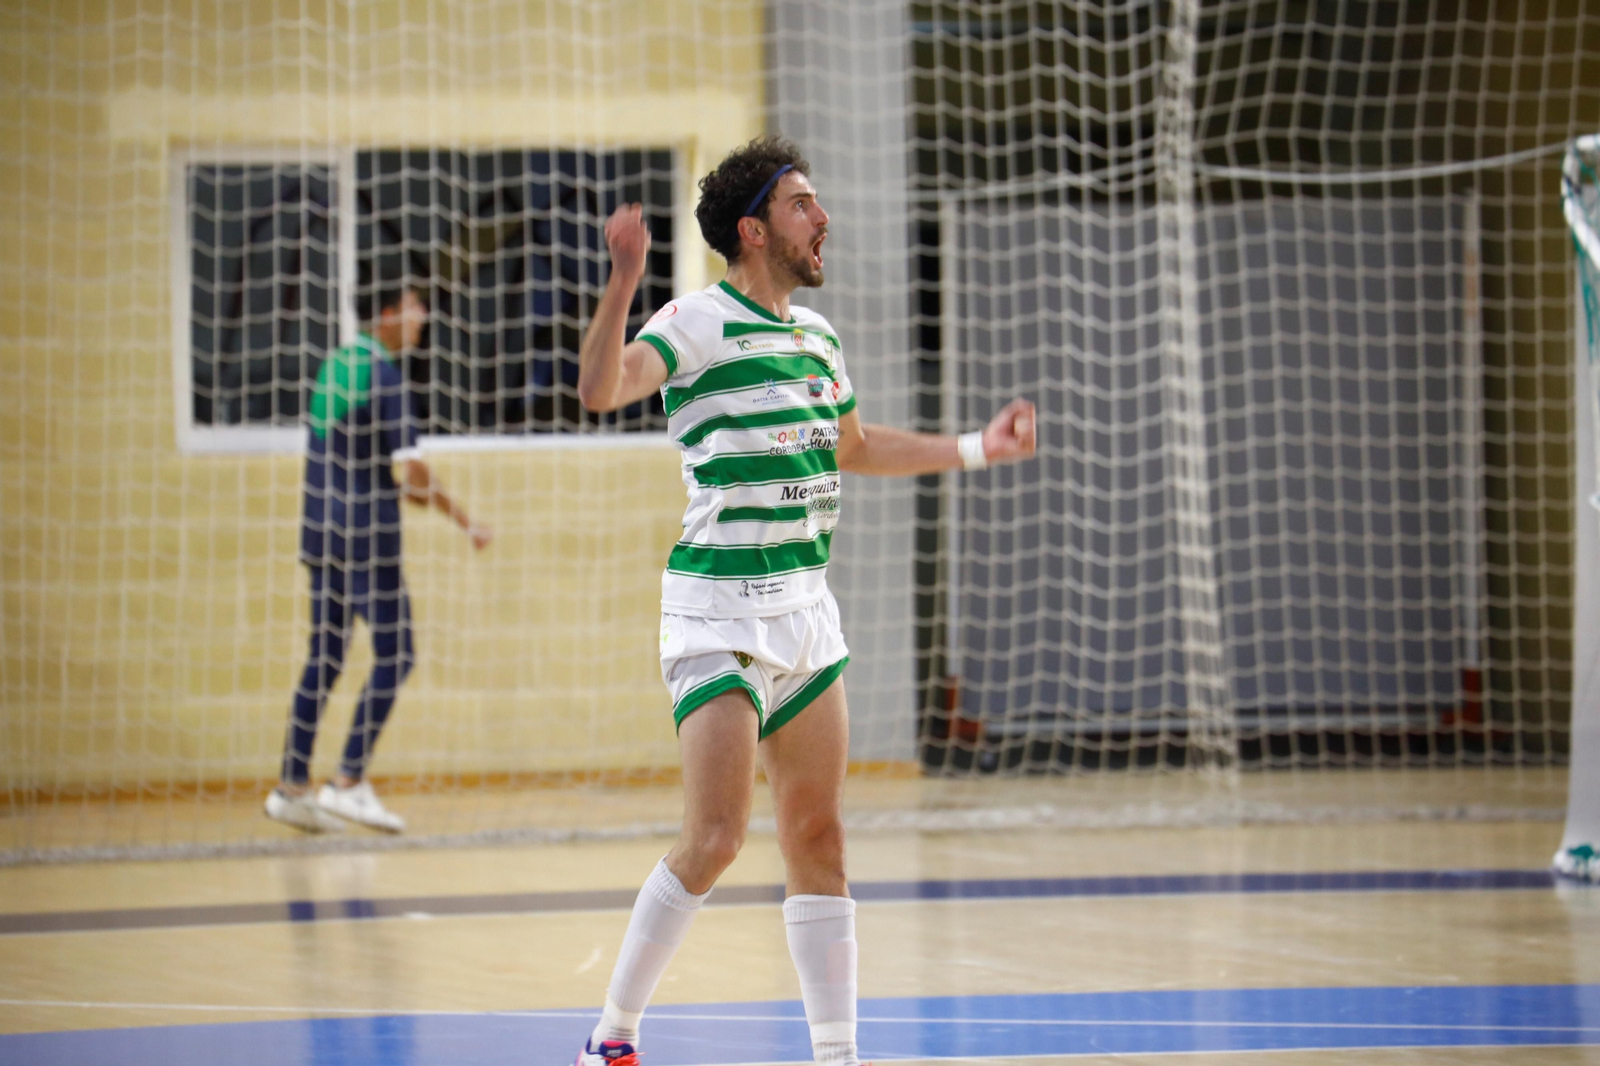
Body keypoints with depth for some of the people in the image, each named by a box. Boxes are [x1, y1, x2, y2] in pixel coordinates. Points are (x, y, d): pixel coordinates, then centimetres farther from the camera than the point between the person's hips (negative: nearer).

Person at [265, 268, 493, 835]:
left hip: (322, 529, 8)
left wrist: (414, 491, 24)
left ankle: (292, 785, 10)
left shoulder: (333, 365, 12)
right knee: (395, 655, -2)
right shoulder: (385, 374, -13)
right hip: (367, 534, -8)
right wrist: (463, 519, -8)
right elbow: (408, 467, -17)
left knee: (325, 658, 11)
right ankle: (348, 782, -6)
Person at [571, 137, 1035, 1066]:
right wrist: (624, 281, -41)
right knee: (716, 838, -13)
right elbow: (603, 388, -27)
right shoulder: (697, 325, -9)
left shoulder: (817, 335, 14)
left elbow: (851, 447, 32)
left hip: (807, 608, 7)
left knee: (818, 839, 7)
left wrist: (979, 448, 29)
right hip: (720, 610, -7)